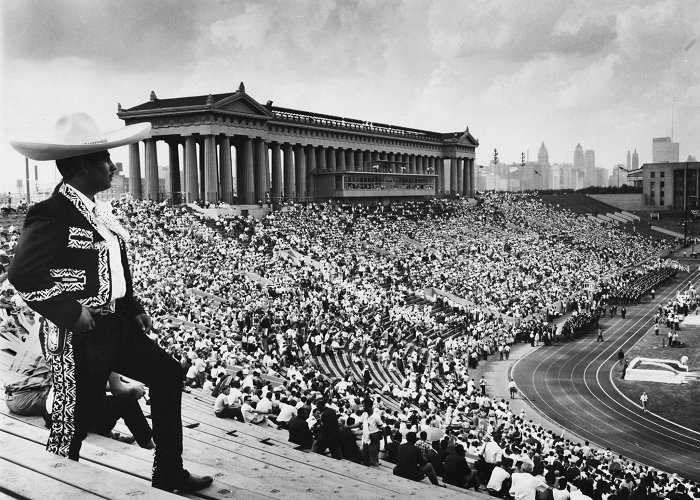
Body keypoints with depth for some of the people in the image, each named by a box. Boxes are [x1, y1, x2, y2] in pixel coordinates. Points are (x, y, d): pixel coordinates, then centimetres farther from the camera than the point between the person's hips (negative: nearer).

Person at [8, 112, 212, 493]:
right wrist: (72, 312, -22)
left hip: (114, 326, 9)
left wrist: (133, 306, 11)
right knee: (72, 425, 3)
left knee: (167, 374, 11)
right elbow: (23, 275, -23)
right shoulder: (51, 215, -18)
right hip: (76, 337, -9)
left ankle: (169, 475, 23)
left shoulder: (96, 211, 10)